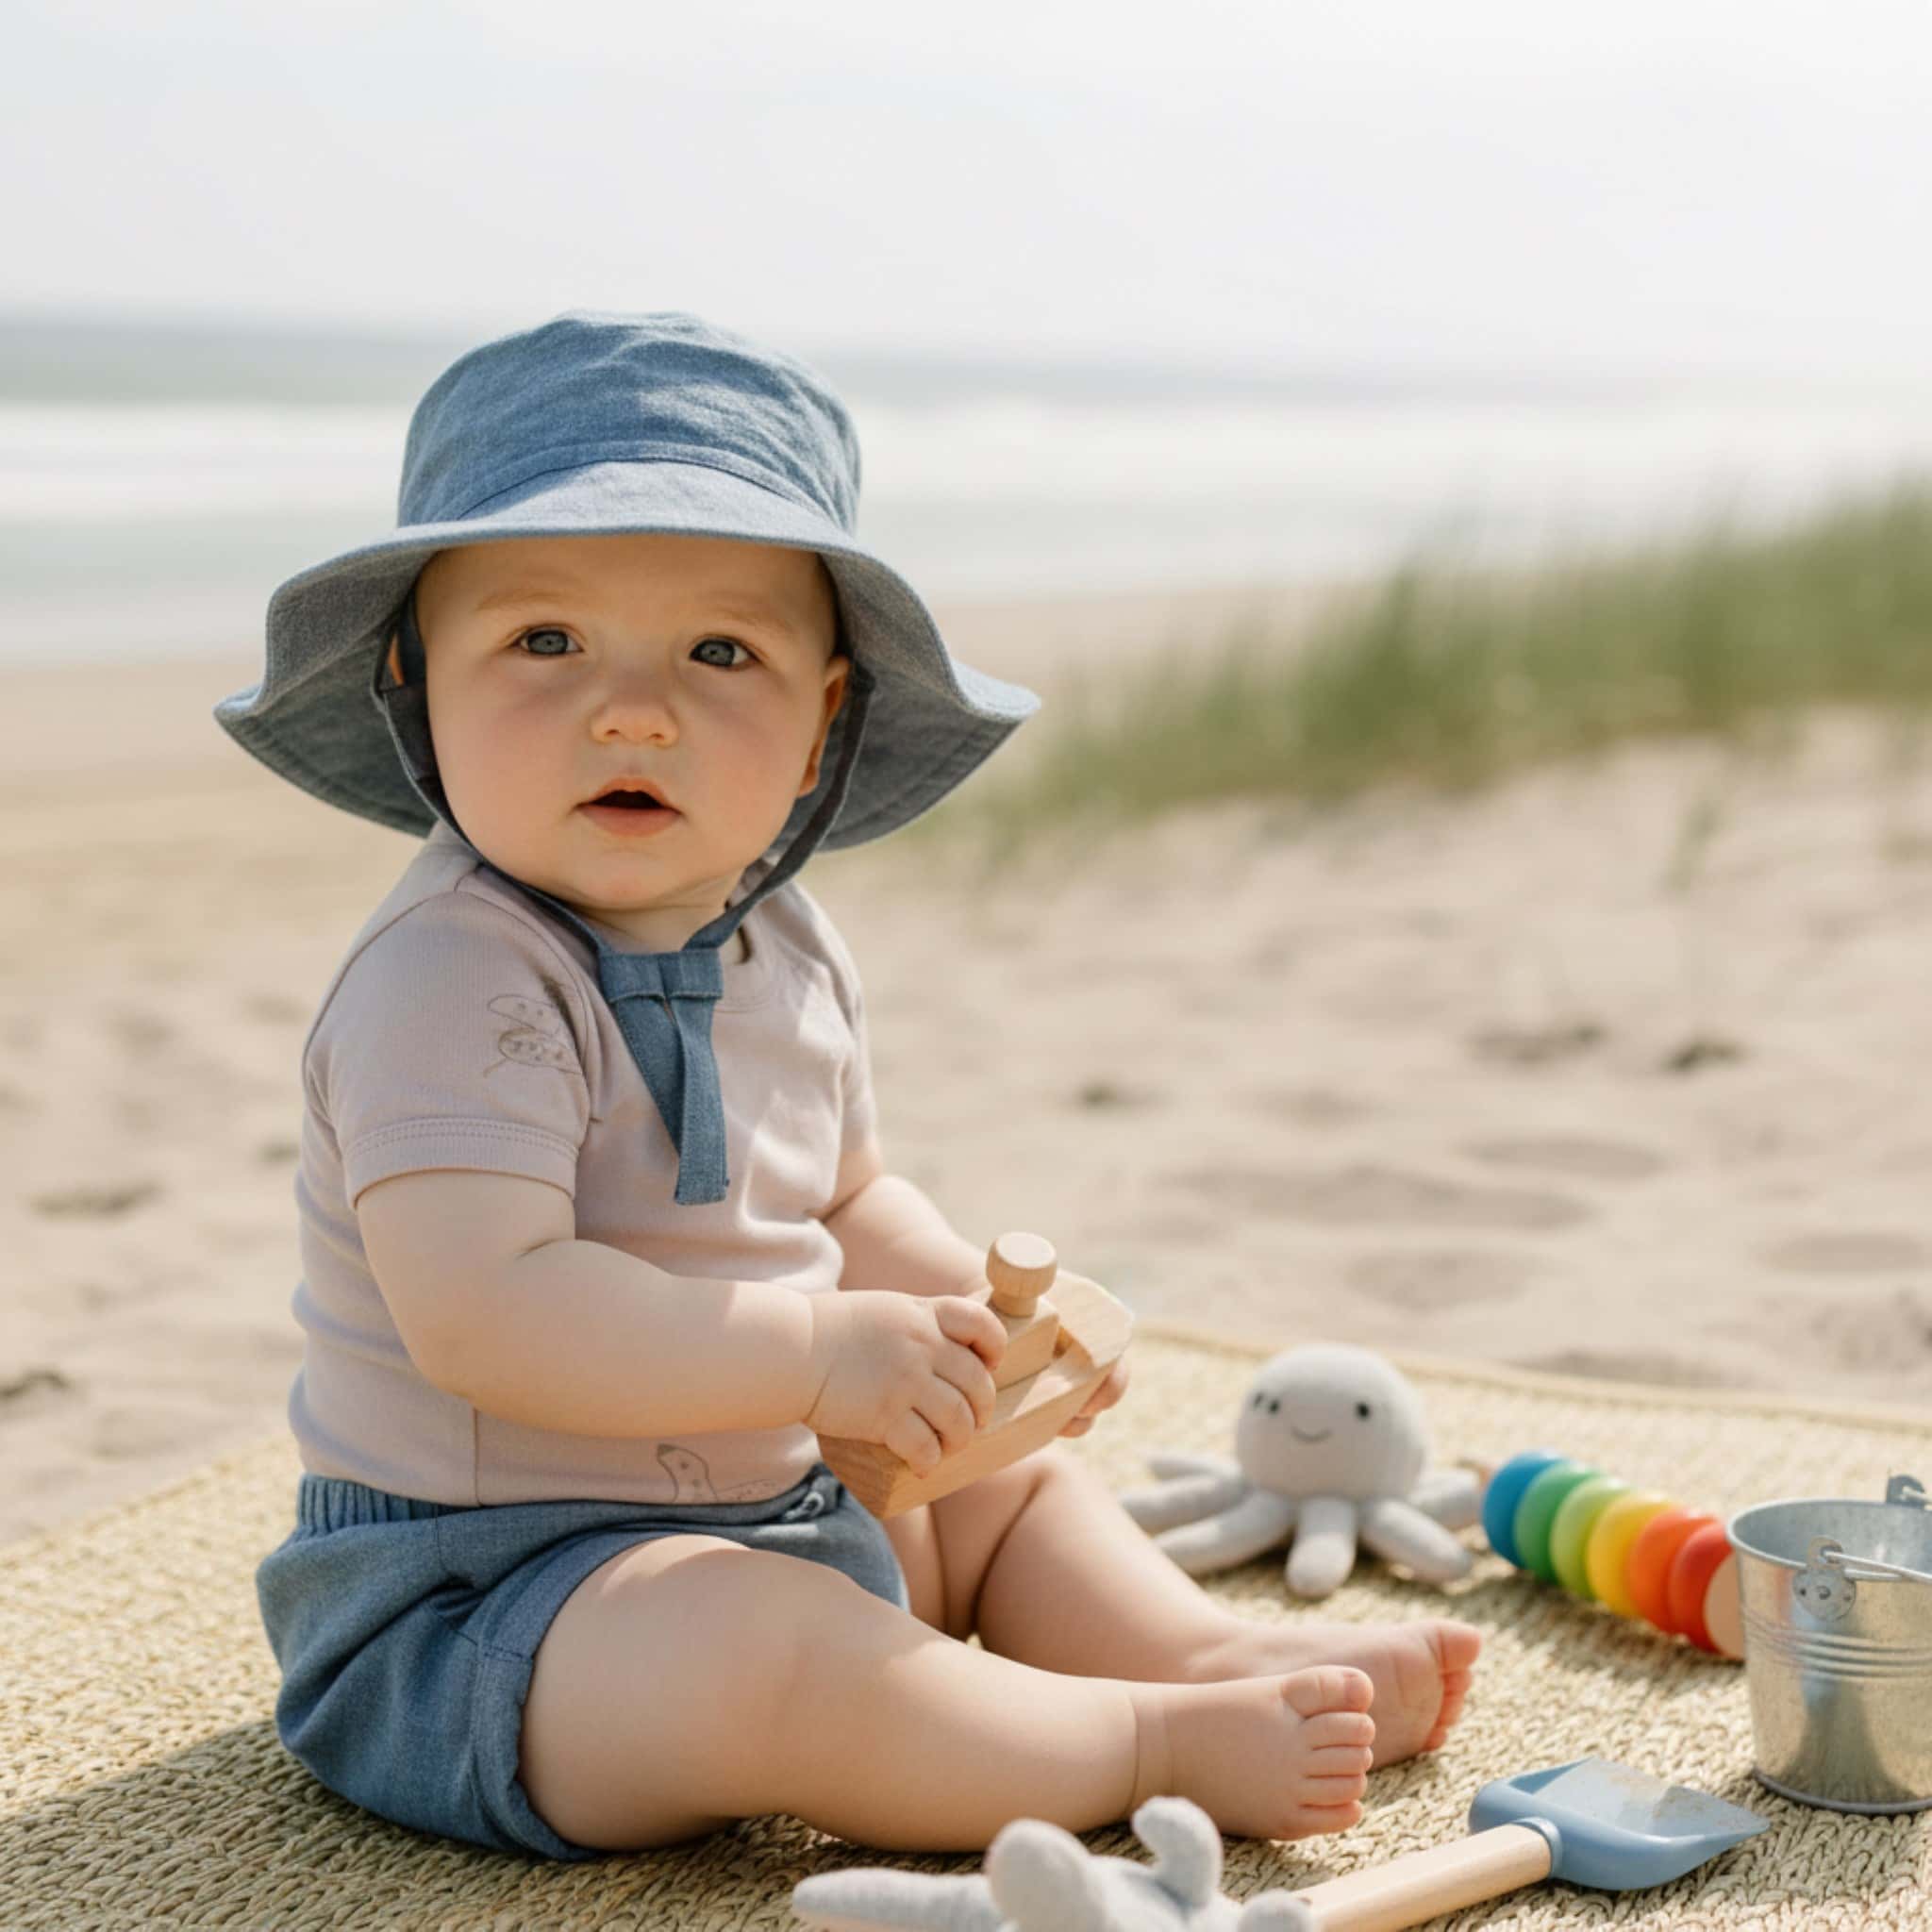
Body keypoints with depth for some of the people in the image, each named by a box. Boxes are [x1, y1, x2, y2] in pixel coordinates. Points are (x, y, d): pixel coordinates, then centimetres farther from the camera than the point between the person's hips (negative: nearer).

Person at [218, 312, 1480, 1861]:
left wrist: (986, 1307, -1)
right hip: (479, 1597, -9)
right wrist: (813, 1353, -32)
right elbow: (478, 1312, -33)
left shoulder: (787, 953, 5)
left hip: (769, 1503, 9)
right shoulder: (452, 978, -24)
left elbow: (845, 1200, 19)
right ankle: (1161, 1742, -19)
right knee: (755, 1649, -35)